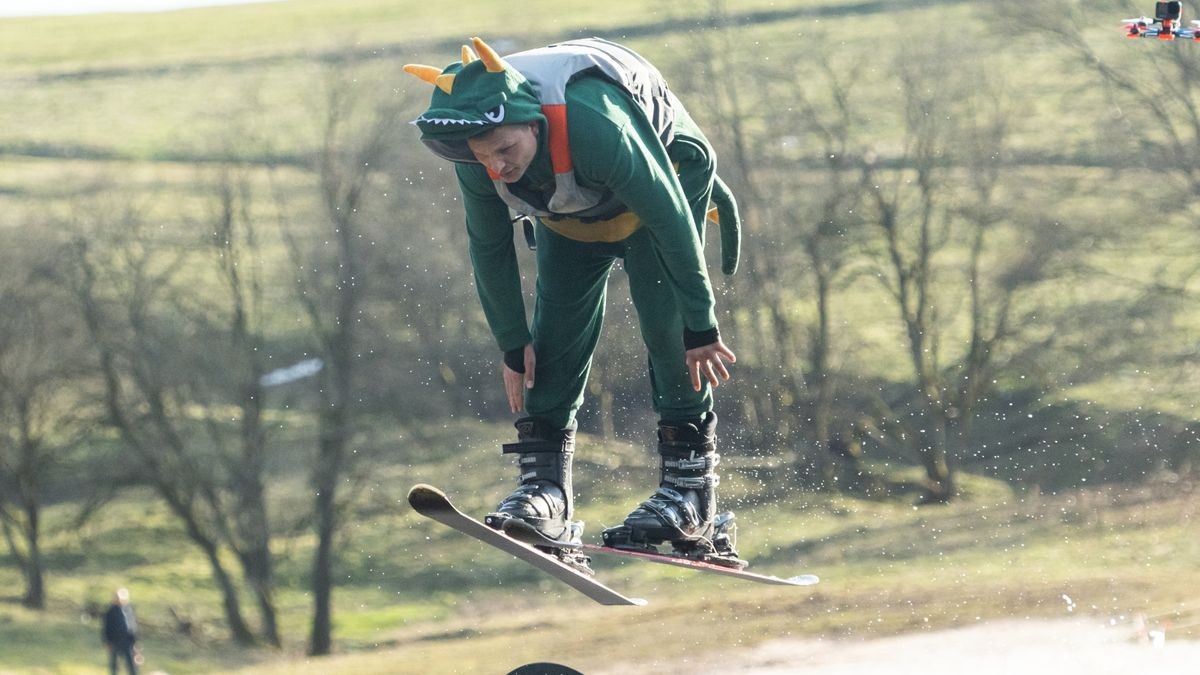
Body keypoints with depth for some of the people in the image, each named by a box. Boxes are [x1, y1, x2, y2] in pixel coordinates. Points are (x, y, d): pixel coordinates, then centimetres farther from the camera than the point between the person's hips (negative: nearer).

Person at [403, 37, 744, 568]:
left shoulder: (600, 129, -45)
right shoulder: (476, 159, -29)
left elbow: (672, 222, -34)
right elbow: (489, 247, -9)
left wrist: (701, 327, -27)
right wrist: (512, 344, -6)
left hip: (665, 180, -5)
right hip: (569, 213, 5)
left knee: (667, 325, -18)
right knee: (556, 335, -8)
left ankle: (690, 485, -14)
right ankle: (545, 486, -7)